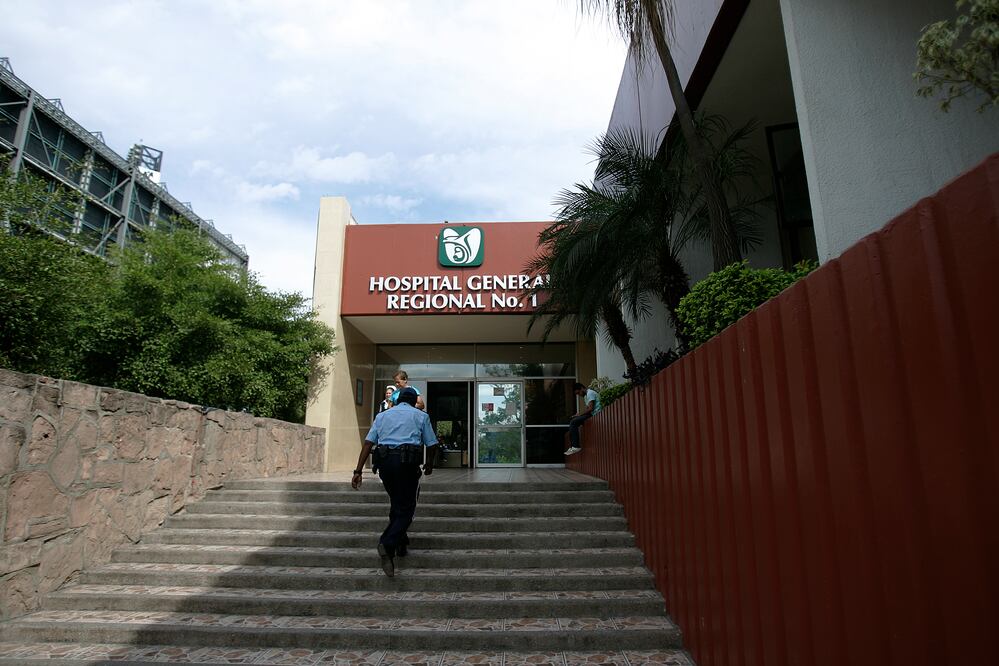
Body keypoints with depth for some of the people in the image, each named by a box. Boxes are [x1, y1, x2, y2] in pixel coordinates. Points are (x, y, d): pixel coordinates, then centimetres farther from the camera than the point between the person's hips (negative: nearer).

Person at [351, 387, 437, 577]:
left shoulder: (382, 415, 20)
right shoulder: (421, 416, 14)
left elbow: (368, 443, 10)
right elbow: (431, 445, 11)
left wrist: (358, 471, 8)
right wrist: (429, 465, 29)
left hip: (384, 461, 4)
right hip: (408, 462, -4)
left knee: (396, 503, 22)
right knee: (406, 508, 0)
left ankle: (400, 542, 30)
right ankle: (388, 544, -20)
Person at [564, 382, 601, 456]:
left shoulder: (590, 393, -11)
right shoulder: (586, 396, 22)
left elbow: (590, 408, -20)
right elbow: (586, 409, 17)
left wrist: (579, 414, -12)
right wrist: (578, 414, 1)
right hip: (590, 414, 11)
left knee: (573, 422, -18)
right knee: (572, 420, 7)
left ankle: (576, 447, -17)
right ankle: (572, 446, 1)